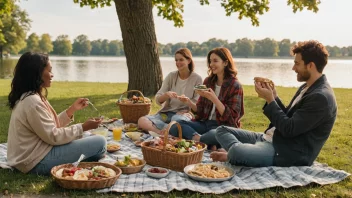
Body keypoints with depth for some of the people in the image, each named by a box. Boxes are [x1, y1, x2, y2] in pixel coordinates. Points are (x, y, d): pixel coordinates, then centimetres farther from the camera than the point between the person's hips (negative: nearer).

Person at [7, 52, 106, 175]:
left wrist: (72, 109, 7)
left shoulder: (29, 97, 10)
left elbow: (50, 126, 11)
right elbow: (53, 137, -21)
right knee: (100, 142, -13)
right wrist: (83, 127, -13)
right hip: (38, 161, -11)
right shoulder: (32, 101, -22)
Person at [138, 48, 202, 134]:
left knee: (177, 119, -43)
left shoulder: (197, 79, -2)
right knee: (142, 120, -26)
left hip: (184, 113, -4)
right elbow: (157, 100, 2)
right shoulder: (171, 76, 6)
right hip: (166, 112, 4)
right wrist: (166, 95, -20)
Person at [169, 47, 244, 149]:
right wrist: (188, 102, -8)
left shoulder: (235, 86, -6)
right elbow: (201, 110, 13)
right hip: (204, 123, 6)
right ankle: (208, 144, -28)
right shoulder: (208, 81, 9)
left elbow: (231, 117, -12)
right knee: (175, 126, -19)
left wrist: (213, 98, -21)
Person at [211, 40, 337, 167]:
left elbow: (289, 129, -21)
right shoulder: (306, 88, 13)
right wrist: (274, 97, 4)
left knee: (236, 151, -34)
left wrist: (270, 100, -14)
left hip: (288, 153, -10)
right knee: (222, 130, 7)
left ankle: (232, 155, -2)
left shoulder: (321, 97, -19)